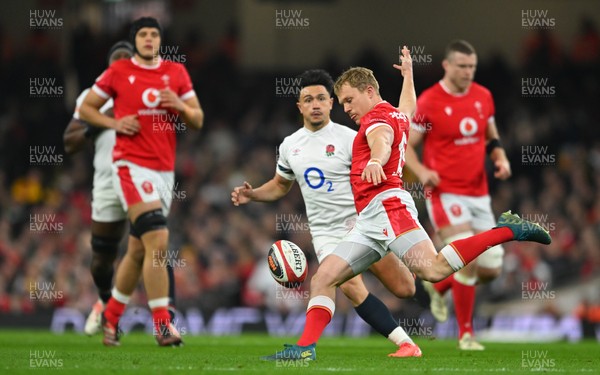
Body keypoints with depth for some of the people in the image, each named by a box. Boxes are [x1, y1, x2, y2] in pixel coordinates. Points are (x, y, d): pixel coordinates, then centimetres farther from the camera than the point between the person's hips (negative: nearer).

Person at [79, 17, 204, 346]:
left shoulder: (177, 73, 10)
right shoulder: (118, 72, 1)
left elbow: (198, 121, 13)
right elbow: (86, 108, 10)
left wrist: (181, 106, -8)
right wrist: (113, 123, -7)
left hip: (164, 169, 5)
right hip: (132, 166, -5)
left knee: (138, 251, 11)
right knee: (157, 240, -19)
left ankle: (111, 316, 28)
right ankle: (162, 326, -18)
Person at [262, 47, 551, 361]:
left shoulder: (377, 117, 1)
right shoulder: (397, 115, 29)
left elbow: (382, 141, -25)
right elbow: (409, 107, 55)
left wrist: (375, 161, -48)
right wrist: (408, 73, 72)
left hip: (386, 205, -11)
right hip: (368, 221, 11)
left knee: (433, 269, -28)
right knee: (323, 279, 1)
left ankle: (507, 231, -17)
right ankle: (306, 347, -7)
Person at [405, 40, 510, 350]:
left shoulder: (483, 97, 7)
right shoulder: (428, 102, -9)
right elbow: (406, 144, -3)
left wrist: (501, 158, 1)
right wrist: (422, 171, -21)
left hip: (478, 193, 6)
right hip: (445, 193, -6)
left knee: (491, 269, 3)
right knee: (468, 259, -19)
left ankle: (439, 286, 32)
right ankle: (465, 333, -4)